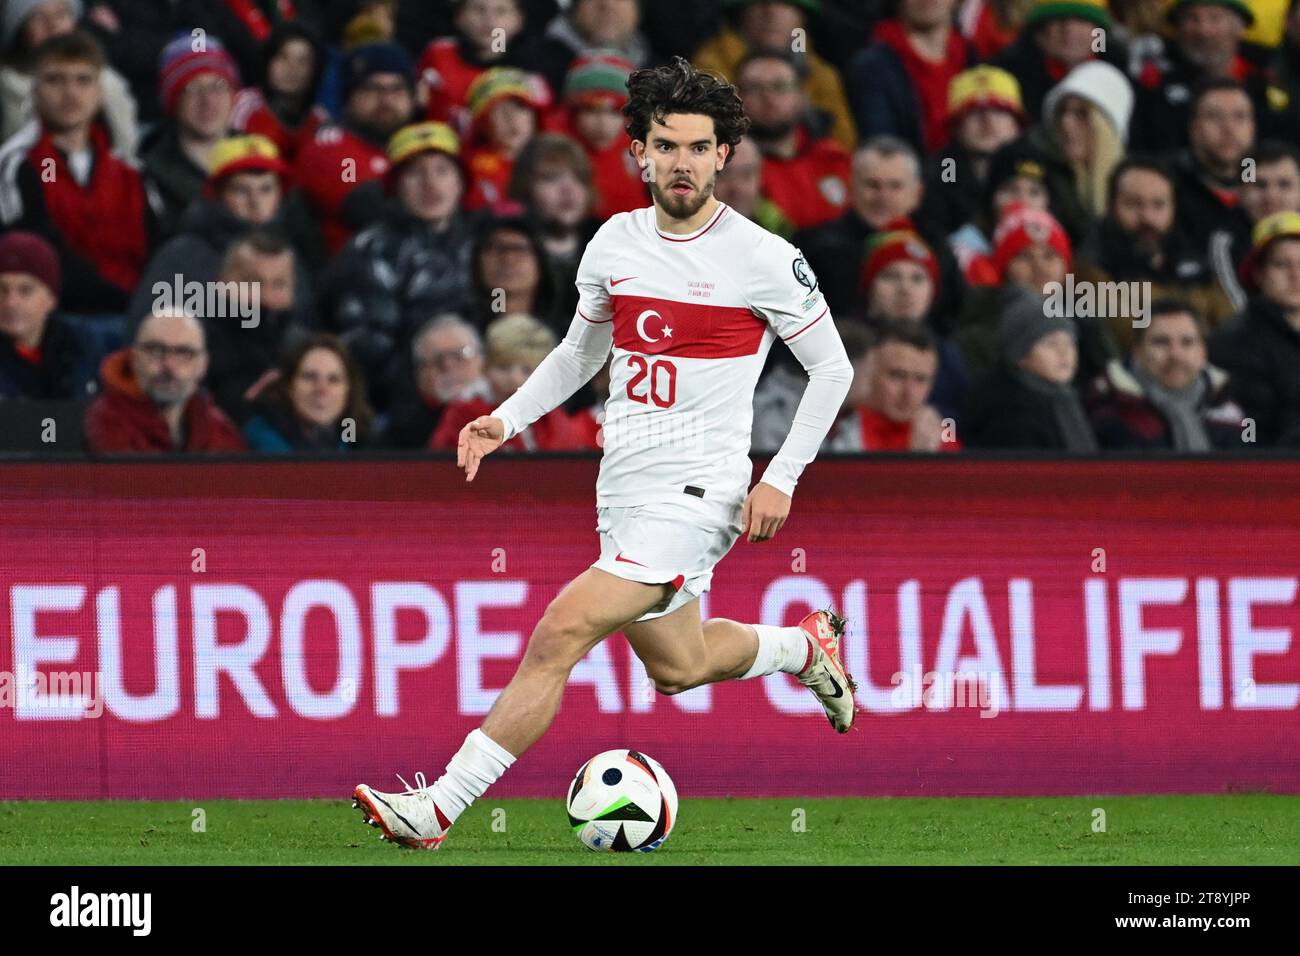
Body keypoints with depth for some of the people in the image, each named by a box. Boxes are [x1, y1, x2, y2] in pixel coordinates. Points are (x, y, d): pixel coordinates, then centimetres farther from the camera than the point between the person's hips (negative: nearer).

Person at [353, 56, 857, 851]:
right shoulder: (615, 243, 6)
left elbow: (833, 369, -1)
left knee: (562, 633, -20)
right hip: (623, 486, 7)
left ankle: (439, 808, -20)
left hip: (696, 494, -7)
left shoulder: (764, 260, -10)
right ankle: (805, 645, 51)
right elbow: (582, 353, 22)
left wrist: (782, 479, -9)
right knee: (677, 667, 22)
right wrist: (507, 418, 7)